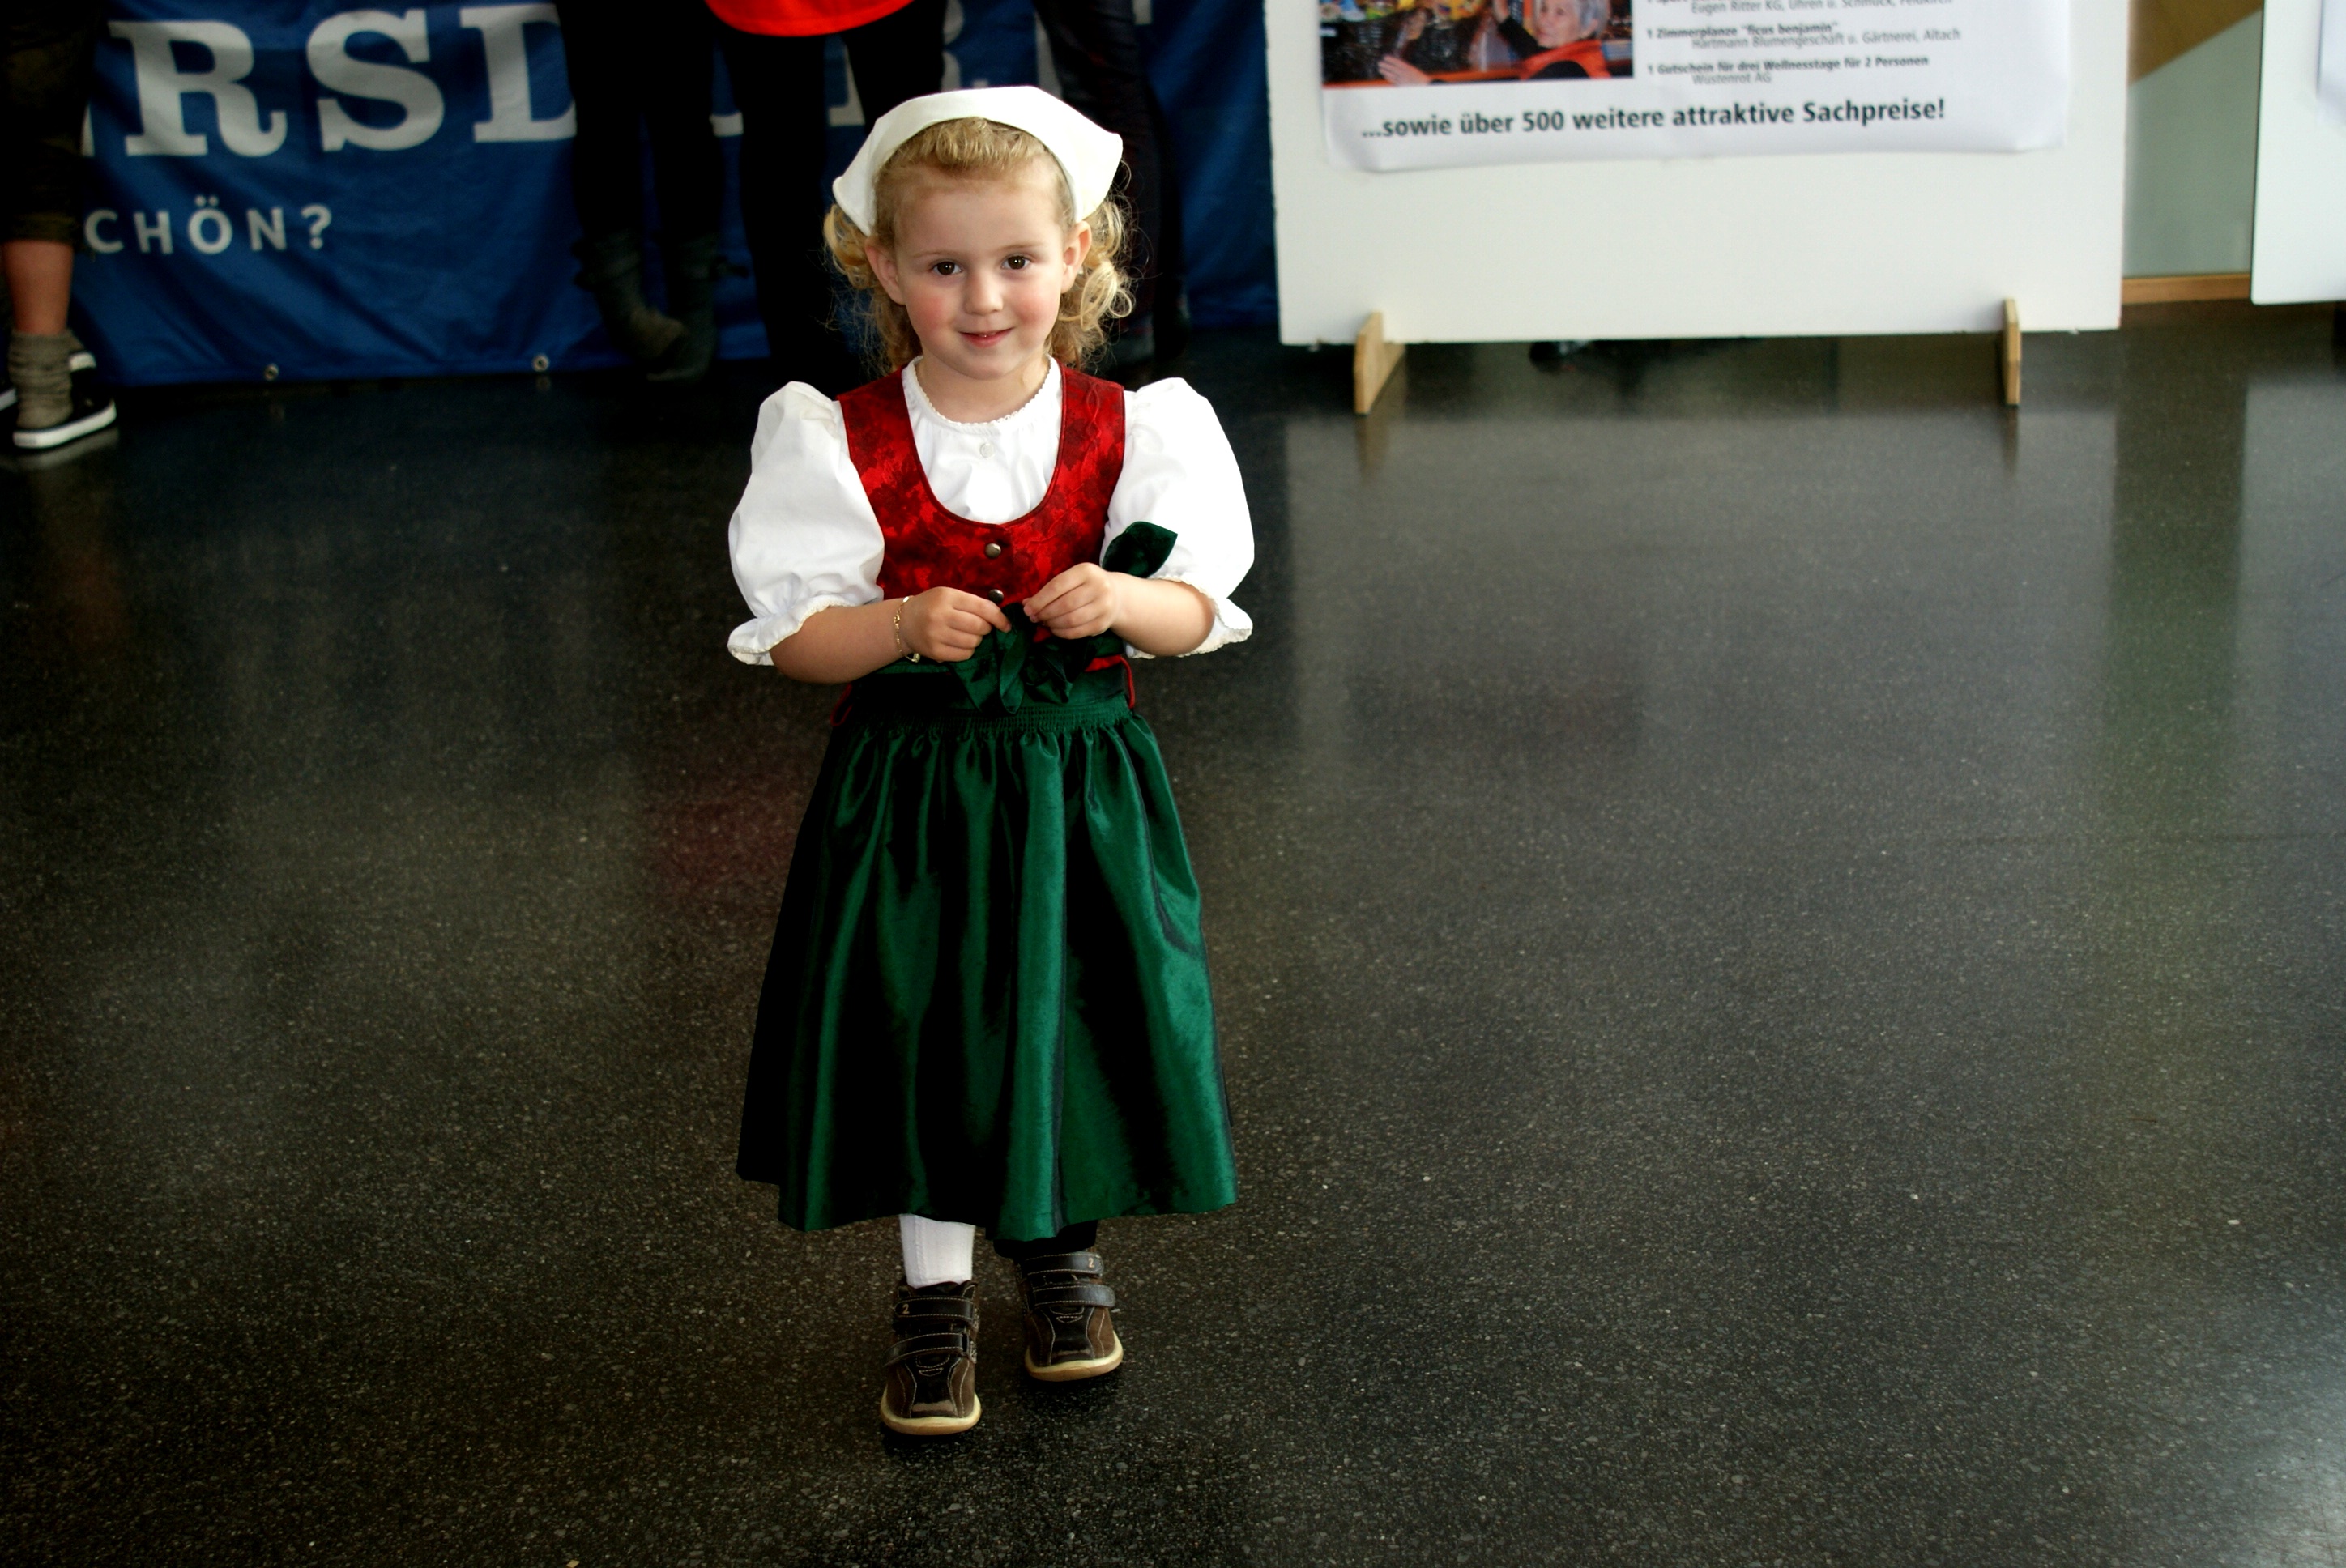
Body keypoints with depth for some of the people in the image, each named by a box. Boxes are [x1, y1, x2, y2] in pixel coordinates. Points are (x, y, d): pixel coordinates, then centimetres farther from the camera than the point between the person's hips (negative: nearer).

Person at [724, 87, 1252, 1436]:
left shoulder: (1129, 430, -5)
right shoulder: (840, 446, -9)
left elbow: (1195, 613, -1)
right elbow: (795, 637, -8)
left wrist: (1125, 602, -23)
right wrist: (905, 626, -26)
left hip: (1081, 781, 1)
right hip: (913, 791, -1)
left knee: (1074, 1012, 12)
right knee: (924, 1029, 7)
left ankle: (1064, 1245, 38)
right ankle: (937, 1294, 25)